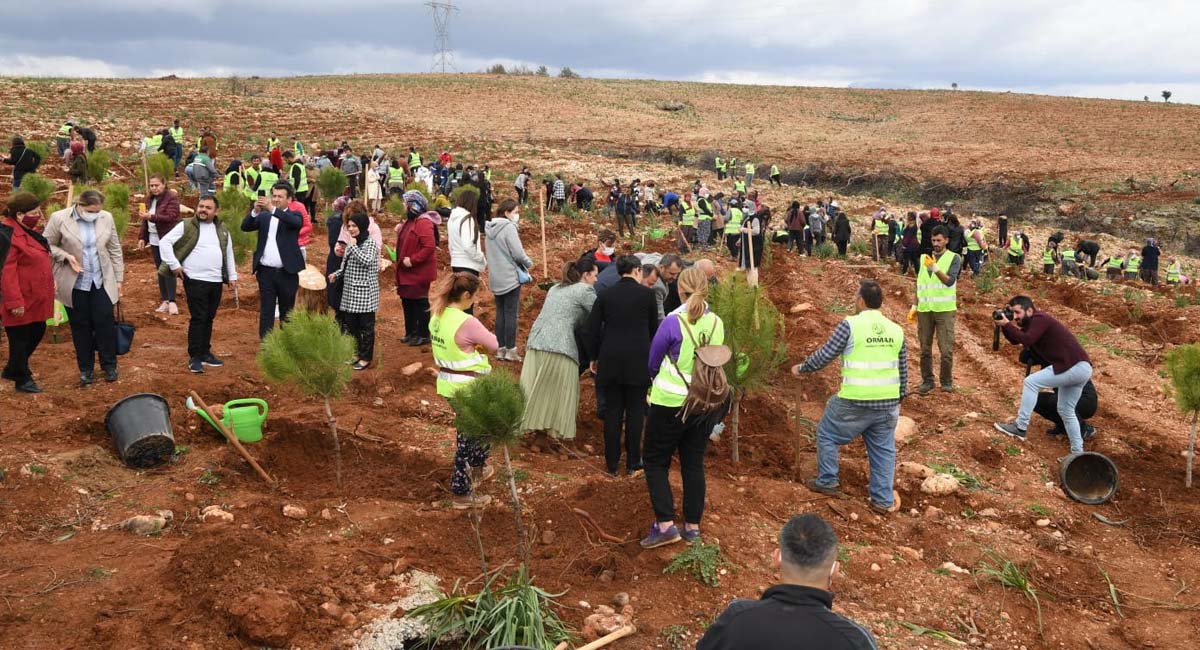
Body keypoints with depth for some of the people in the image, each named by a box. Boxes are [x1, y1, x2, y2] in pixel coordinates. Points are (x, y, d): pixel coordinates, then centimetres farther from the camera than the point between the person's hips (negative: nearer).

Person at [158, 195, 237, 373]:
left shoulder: (222, 229, 12)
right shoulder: (186, 226, -4)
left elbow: (229, 253, 19)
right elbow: (164, 242, -6)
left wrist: (232, 276, 14)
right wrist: (174, 265, -12)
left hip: (216, 281, 5)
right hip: (195, 280, -5)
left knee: (209, 319, 13)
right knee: (197, 319, -5)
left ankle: (205, 352, 23)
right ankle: (194, 357, 1)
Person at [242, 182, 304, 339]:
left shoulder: (294, 215, 3)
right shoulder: (264, 216, 9)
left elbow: (296, 222, -21)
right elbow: (245, 227, -2)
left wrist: (273, 209, -31)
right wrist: (255, 211, -19)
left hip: (287, 272, -2)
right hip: (266, 271, 2)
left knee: (287, 312, 8)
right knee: (266, 312, 2)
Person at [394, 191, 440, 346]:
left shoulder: (424, 222, -19)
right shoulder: (410, 221, 14)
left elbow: (429, 247, -28)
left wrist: (412, 260, -26)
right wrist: (400, 232, 5)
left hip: (419, 272, -10)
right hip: (407, 272, 10)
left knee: (420, 304, -1)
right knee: (407, 302, 16)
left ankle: (424, 335, 9)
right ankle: (411, 333, 27)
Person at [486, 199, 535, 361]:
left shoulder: (490, 228, 9)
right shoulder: (509, 227, -15)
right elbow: (518, 253, -18)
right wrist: (529, 264, 1)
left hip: (496, 278, 7)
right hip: (510, 277, -7)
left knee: (500, 312, 12)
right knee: (511, 313, -2)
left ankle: (500, 348, 15)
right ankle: (510, 350, 0)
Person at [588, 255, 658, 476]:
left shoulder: (606, 295, 4)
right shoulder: (646, 294, -1)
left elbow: (592, 329, 3)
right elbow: (653, 328, 8)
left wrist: (593, 357, 14)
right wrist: (651, 356, 23)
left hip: (610, 359, 2)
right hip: (639, 359, -2)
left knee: (612, 412, 9)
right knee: (635, 411, 7)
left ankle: (612, 464, 14)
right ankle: (632, 463, 12)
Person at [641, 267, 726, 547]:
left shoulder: (672, 322, -16)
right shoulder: (717, 323, -2)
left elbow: (653, 364, -3)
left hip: (670, 403, -5)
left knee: (655, 461, 7)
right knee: (694, 463, 14)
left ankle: (665, 524, -2)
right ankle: (693, 525, 18)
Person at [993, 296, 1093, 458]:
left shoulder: (1039, 319, -12)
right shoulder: (1033, 322, 18)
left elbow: (1026, 340, -26)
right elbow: (1015, 340, 18)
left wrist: (1007, 324, -19)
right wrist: (1003, 326, 2)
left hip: (1074, 366, -11)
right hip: (1079, 368, 11)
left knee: (1031, 382, -11)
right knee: (1066, 411, 16)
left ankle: (1020, 428, -9)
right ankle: (1077, 452, 20)